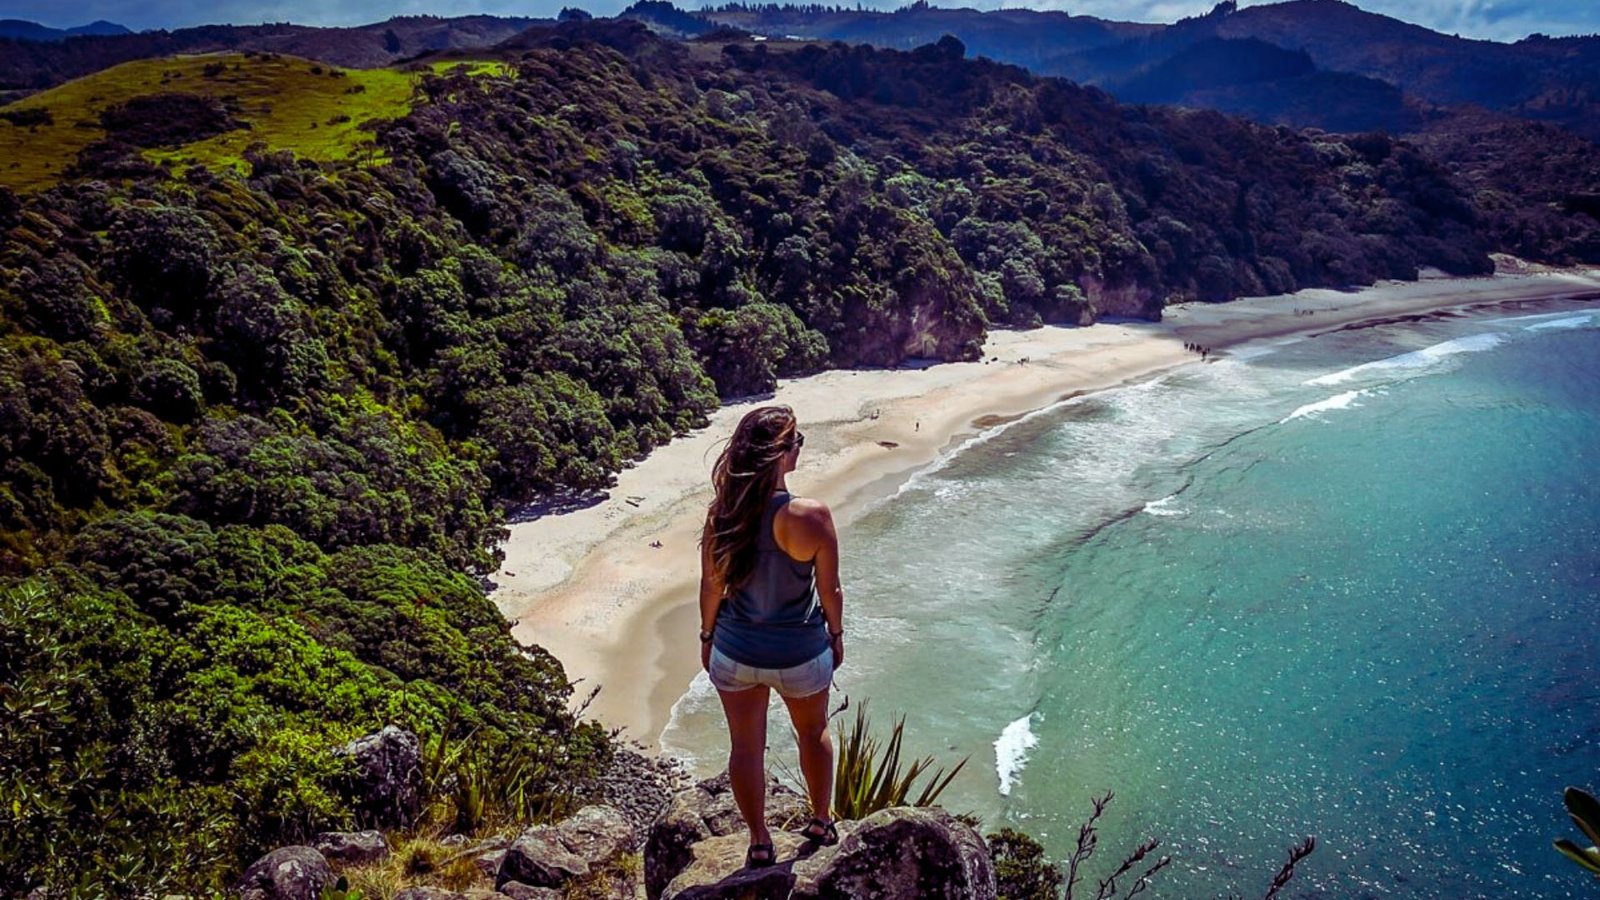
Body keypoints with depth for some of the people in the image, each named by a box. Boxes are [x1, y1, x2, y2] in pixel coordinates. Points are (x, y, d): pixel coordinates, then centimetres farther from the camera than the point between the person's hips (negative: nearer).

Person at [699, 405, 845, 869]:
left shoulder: (721, 514, -15)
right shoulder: (811, 516, -24)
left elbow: (712, 586, -5)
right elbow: (829, 589, -13)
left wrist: (707, 636, 12)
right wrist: (836, 634, 5)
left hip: (735, 652, 2)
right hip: (800, 653, -1)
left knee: (745, 746, 18)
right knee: (813, 733, 25)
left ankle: (759, 843, 32)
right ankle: (821, 822, 43)